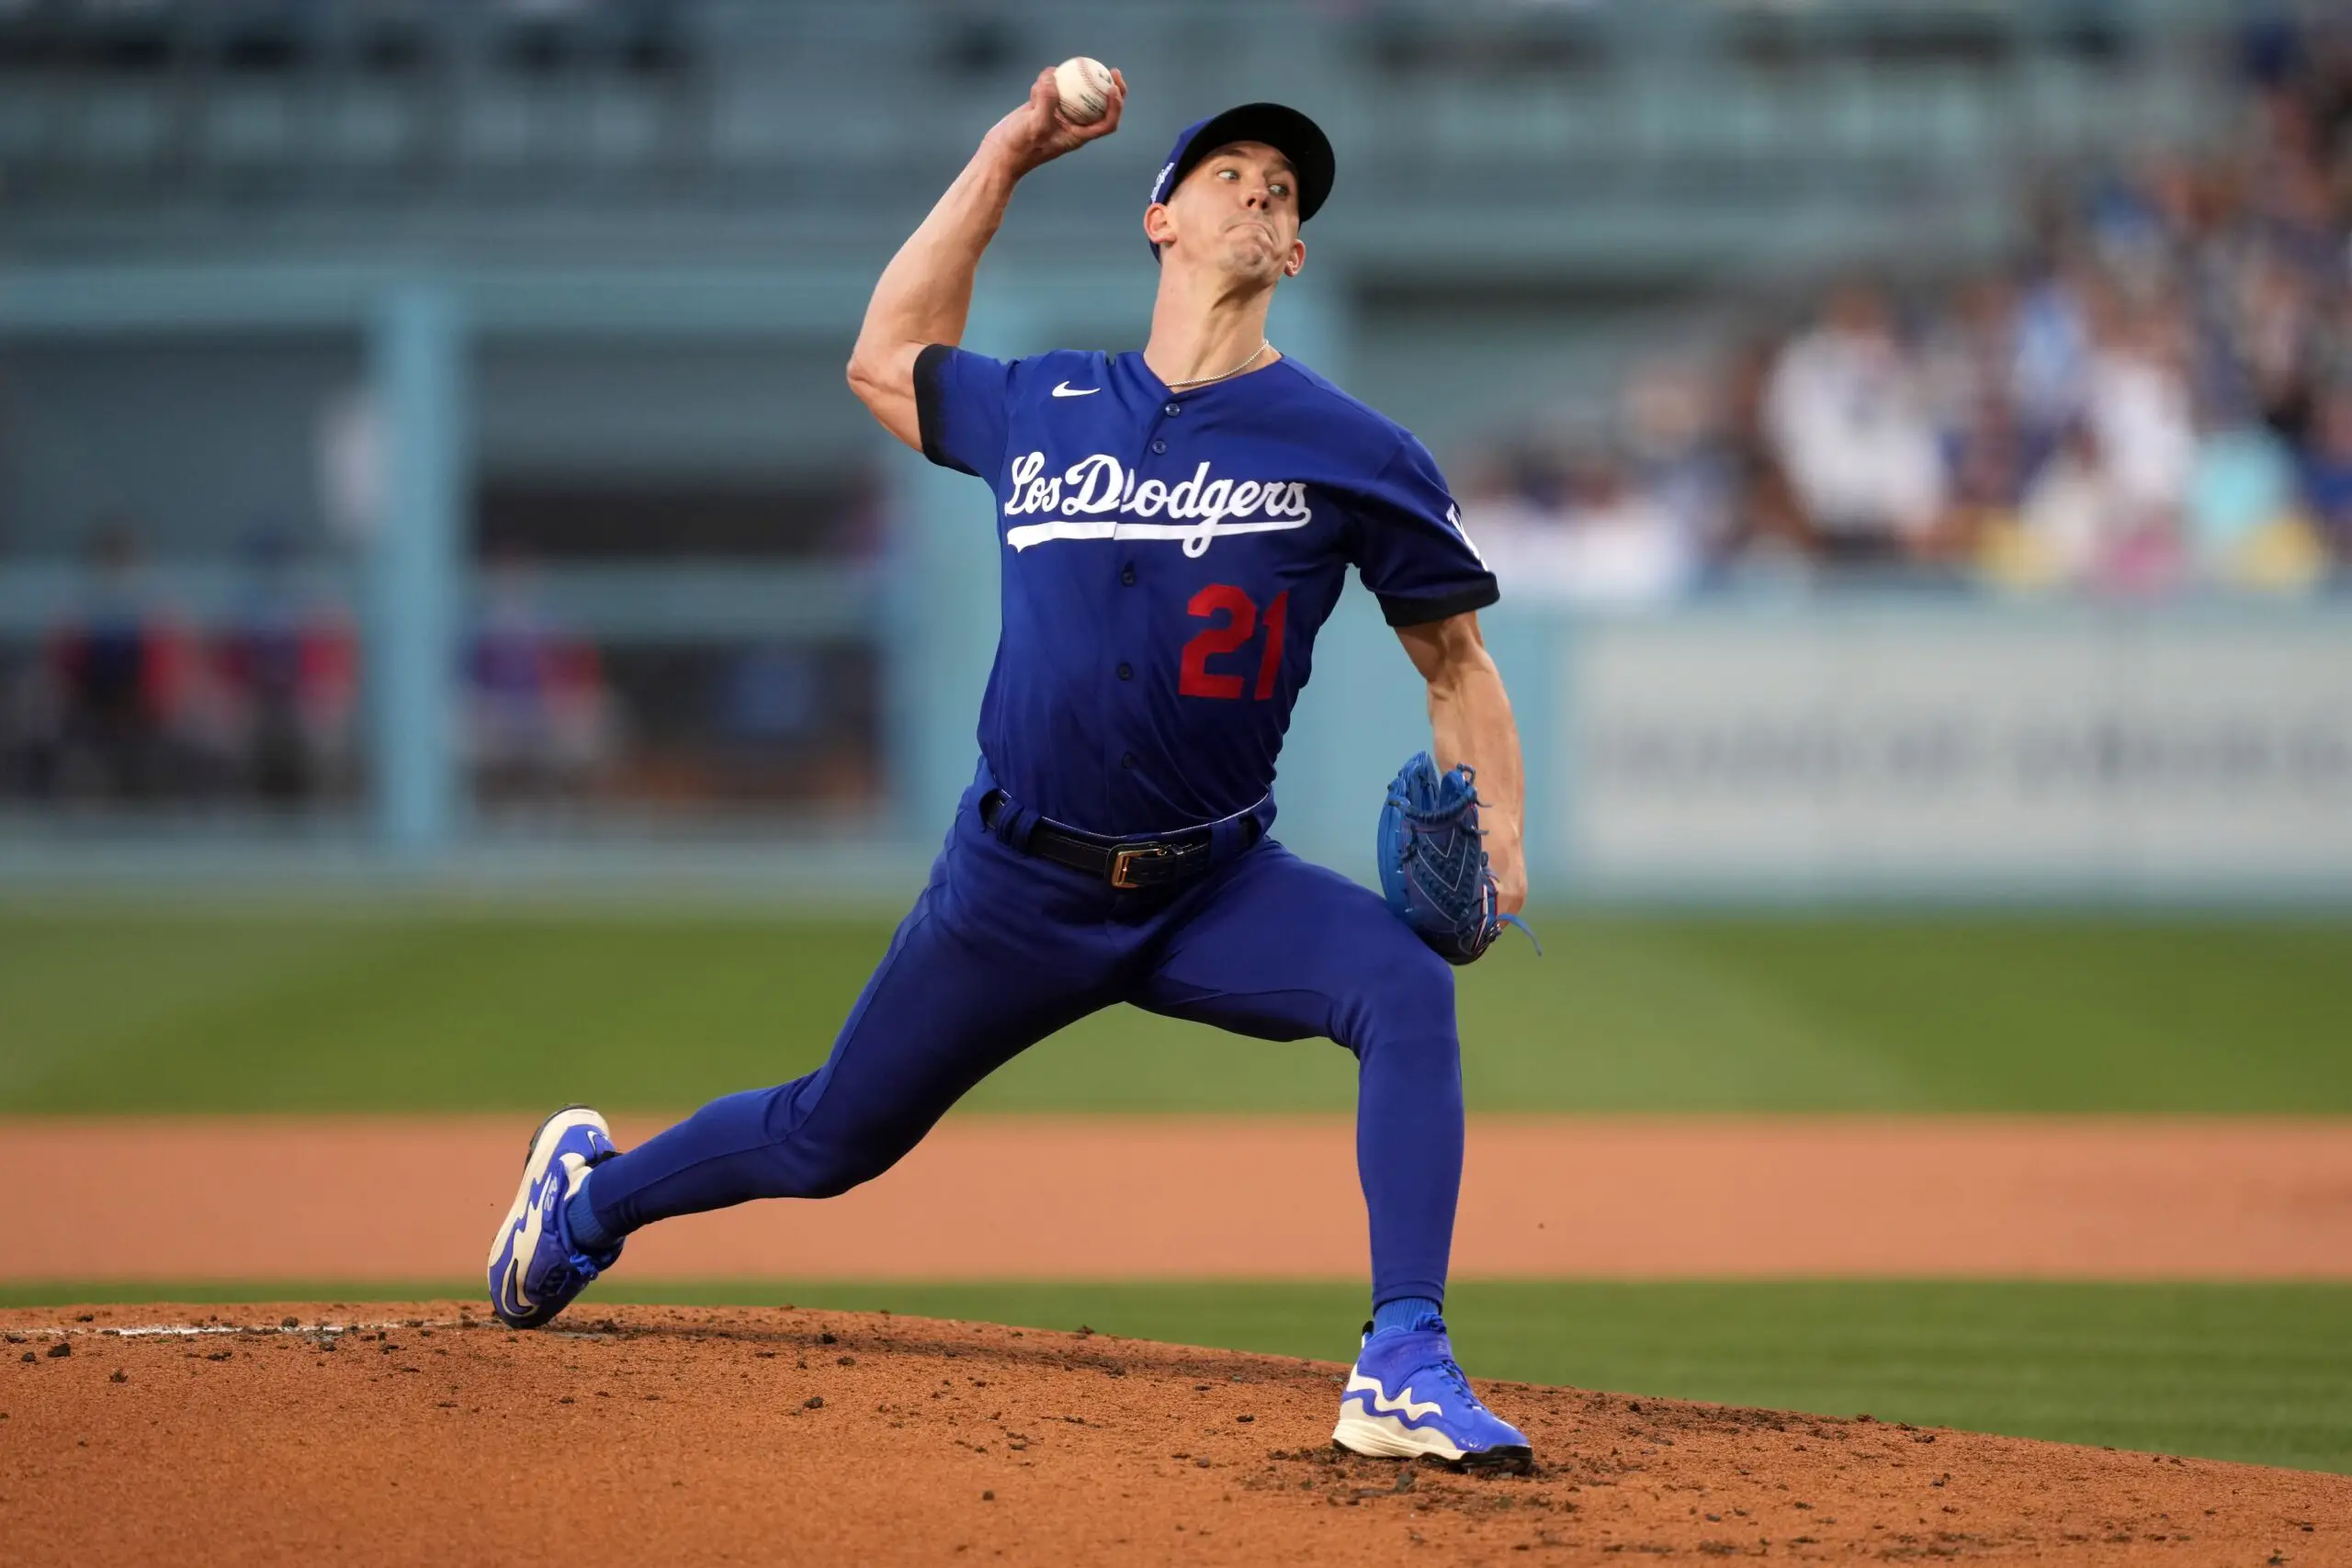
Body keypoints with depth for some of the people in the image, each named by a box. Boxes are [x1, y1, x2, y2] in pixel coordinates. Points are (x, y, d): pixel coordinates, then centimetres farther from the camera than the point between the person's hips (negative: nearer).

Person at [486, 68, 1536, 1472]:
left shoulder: (1349, 451, -3)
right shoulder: (1043, 410, 5)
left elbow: (1457, 659, 2)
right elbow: (887, 360, 22)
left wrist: (1497, 833, -15)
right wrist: (1006, 157, 17)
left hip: (1215, 890, -1)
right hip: (1018, 886, 1)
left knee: (1408, 987, -30)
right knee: (829, 1142, 12)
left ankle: (1405, 1371, -32)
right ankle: (593, 1193, 43)